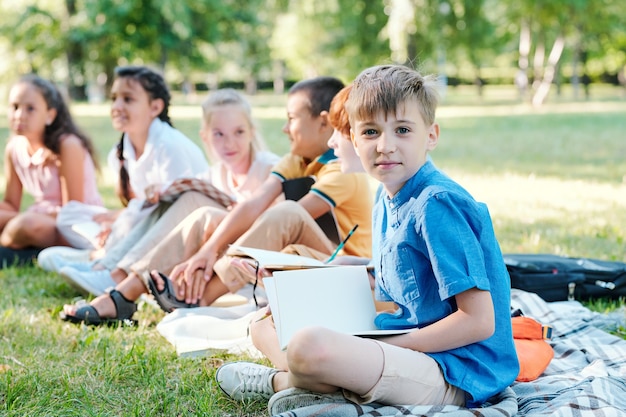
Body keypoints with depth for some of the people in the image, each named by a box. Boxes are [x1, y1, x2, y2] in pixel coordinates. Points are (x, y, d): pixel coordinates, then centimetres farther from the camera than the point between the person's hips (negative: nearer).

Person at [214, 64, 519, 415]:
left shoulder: (437, 204, -19)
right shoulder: (387, 203, 9)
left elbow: (479, 320, -21)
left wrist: (392, 344, -17)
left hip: (457, 373, -10)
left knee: (309, 347, -31)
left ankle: (278, 381, 3)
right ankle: (334, 388, -5)